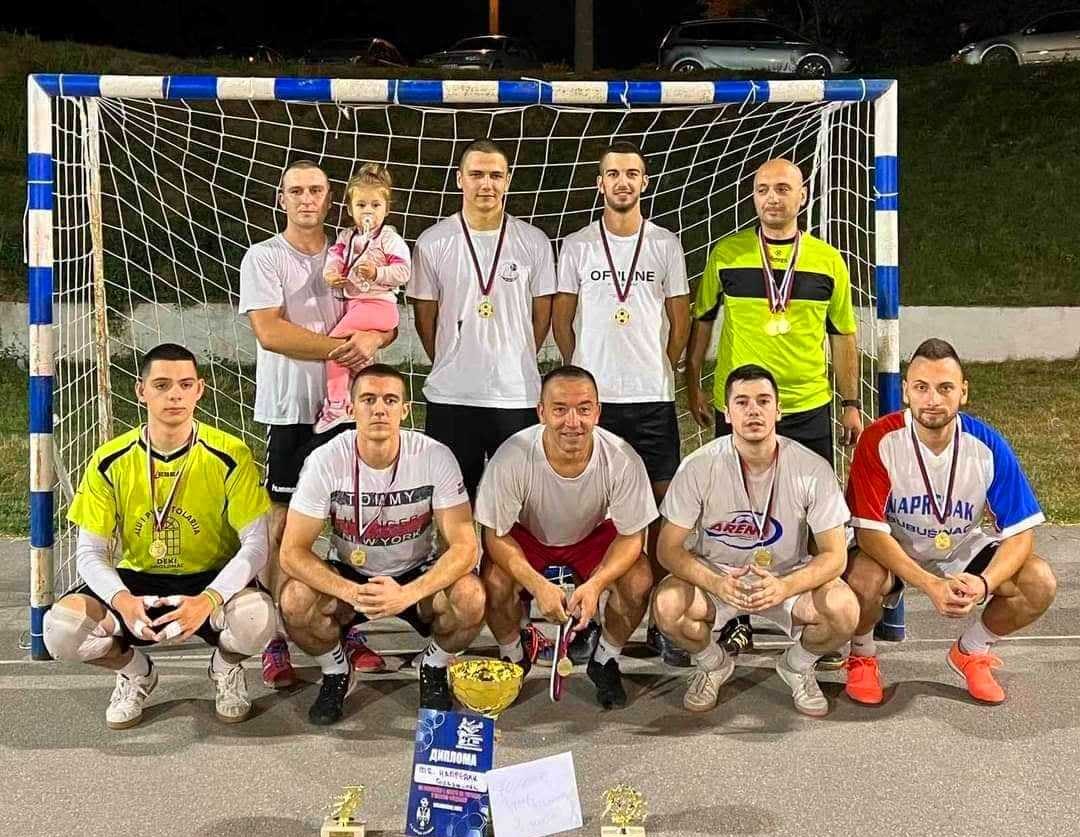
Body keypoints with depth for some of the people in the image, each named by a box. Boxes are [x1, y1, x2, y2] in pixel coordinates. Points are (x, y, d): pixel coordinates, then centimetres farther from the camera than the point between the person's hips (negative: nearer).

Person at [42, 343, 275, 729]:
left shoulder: (229, 456, -14)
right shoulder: (109, 462, -8)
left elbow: (255, 545, -15)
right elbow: (90, 553, -5)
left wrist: (209, 600, -32)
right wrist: (122, 600, -27)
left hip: (212, 580, -2)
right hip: (136, 580, 2)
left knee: (255, 618, -36)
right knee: (61, 628, -26)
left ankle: (226, 668, 4)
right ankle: (135, 671, 9)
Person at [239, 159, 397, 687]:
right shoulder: (264, 258, -1)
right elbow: (270, 332, -13)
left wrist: (371, 338, -16)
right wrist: (340, 347, -15)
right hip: (290, 411, -4)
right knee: (283, 525, -1)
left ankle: (349, 629, 17)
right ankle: (276, 642, 6)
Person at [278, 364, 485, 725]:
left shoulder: (435, 458, -20)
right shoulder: (325, 461, -19)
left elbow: (464, 546, -22)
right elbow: (292, 552, -20)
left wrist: (407, 594, -38)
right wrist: (351, 593, -37)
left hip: (418, 577, 0)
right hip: (347, 576, 0)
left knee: (470, 598, -30)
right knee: (295, 601, -30)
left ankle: (434, 669, 3)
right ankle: (336, 671, 3)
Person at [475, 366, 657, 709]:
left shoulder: (622, 460, -30)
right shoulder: (512, 458, -33)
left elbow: (631, 537, -19)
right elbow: (496, 536, -22)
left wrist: (595, 584, -36)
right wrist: (538, 585, -37)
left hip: (594, 535, 1)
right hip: (527, 536, -1)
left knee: (639, 582, -25)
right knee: (495, 582, -29)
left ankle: (605, 660, 5)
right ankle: (512, 657, 5)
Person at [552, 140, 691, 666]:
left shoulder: (666, 245, 6)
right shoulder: (576, 247, 5)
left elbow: (680, 320, 11)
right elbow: (562, 319, 10)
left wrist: (658, 369, 10)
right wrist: (584, 371, 9)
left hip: (653, 396, 1)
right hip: (592, 396, 0)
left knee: (662, 503, 2)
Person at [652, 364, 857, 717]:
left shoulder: (813, 469, -16)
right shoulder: (699, 467, -17)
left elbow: (834, 555, -13)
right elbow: (669, 548, -13)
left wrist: (784, 587, -33)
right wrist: (717, 584, -33)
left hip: (789, 577, 0)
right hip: (715, 576, 0)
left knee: (844, 609, -29)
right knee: (667, 605, -31)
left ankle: (798, 665, 7)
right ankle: (713, 664, 6)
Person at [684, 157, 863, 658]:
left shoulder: (828, 261, 4)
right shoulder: (727, 254, 0)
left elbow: (842, 336, 10)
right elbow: (701, 320, 9)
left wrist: (851, 403, 9)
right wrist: (692, 385, 6)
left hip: (808, 409, 1)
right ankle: (738, 619, 20)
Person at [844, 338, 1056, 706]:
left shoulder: (988, 445, -19)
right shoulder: (880, 441, -25)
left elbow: (1020, 533, -16)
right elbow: (870, 531, -26)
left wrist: (983, 584, -35)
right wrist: (931, 585, -37)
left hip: (962, 548, 3)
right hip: (893, 550, -3)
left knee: (1040, 583, -18)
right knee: (862, 581, -35)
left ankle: (969, 653, 10)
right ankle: (862, 657, 0)